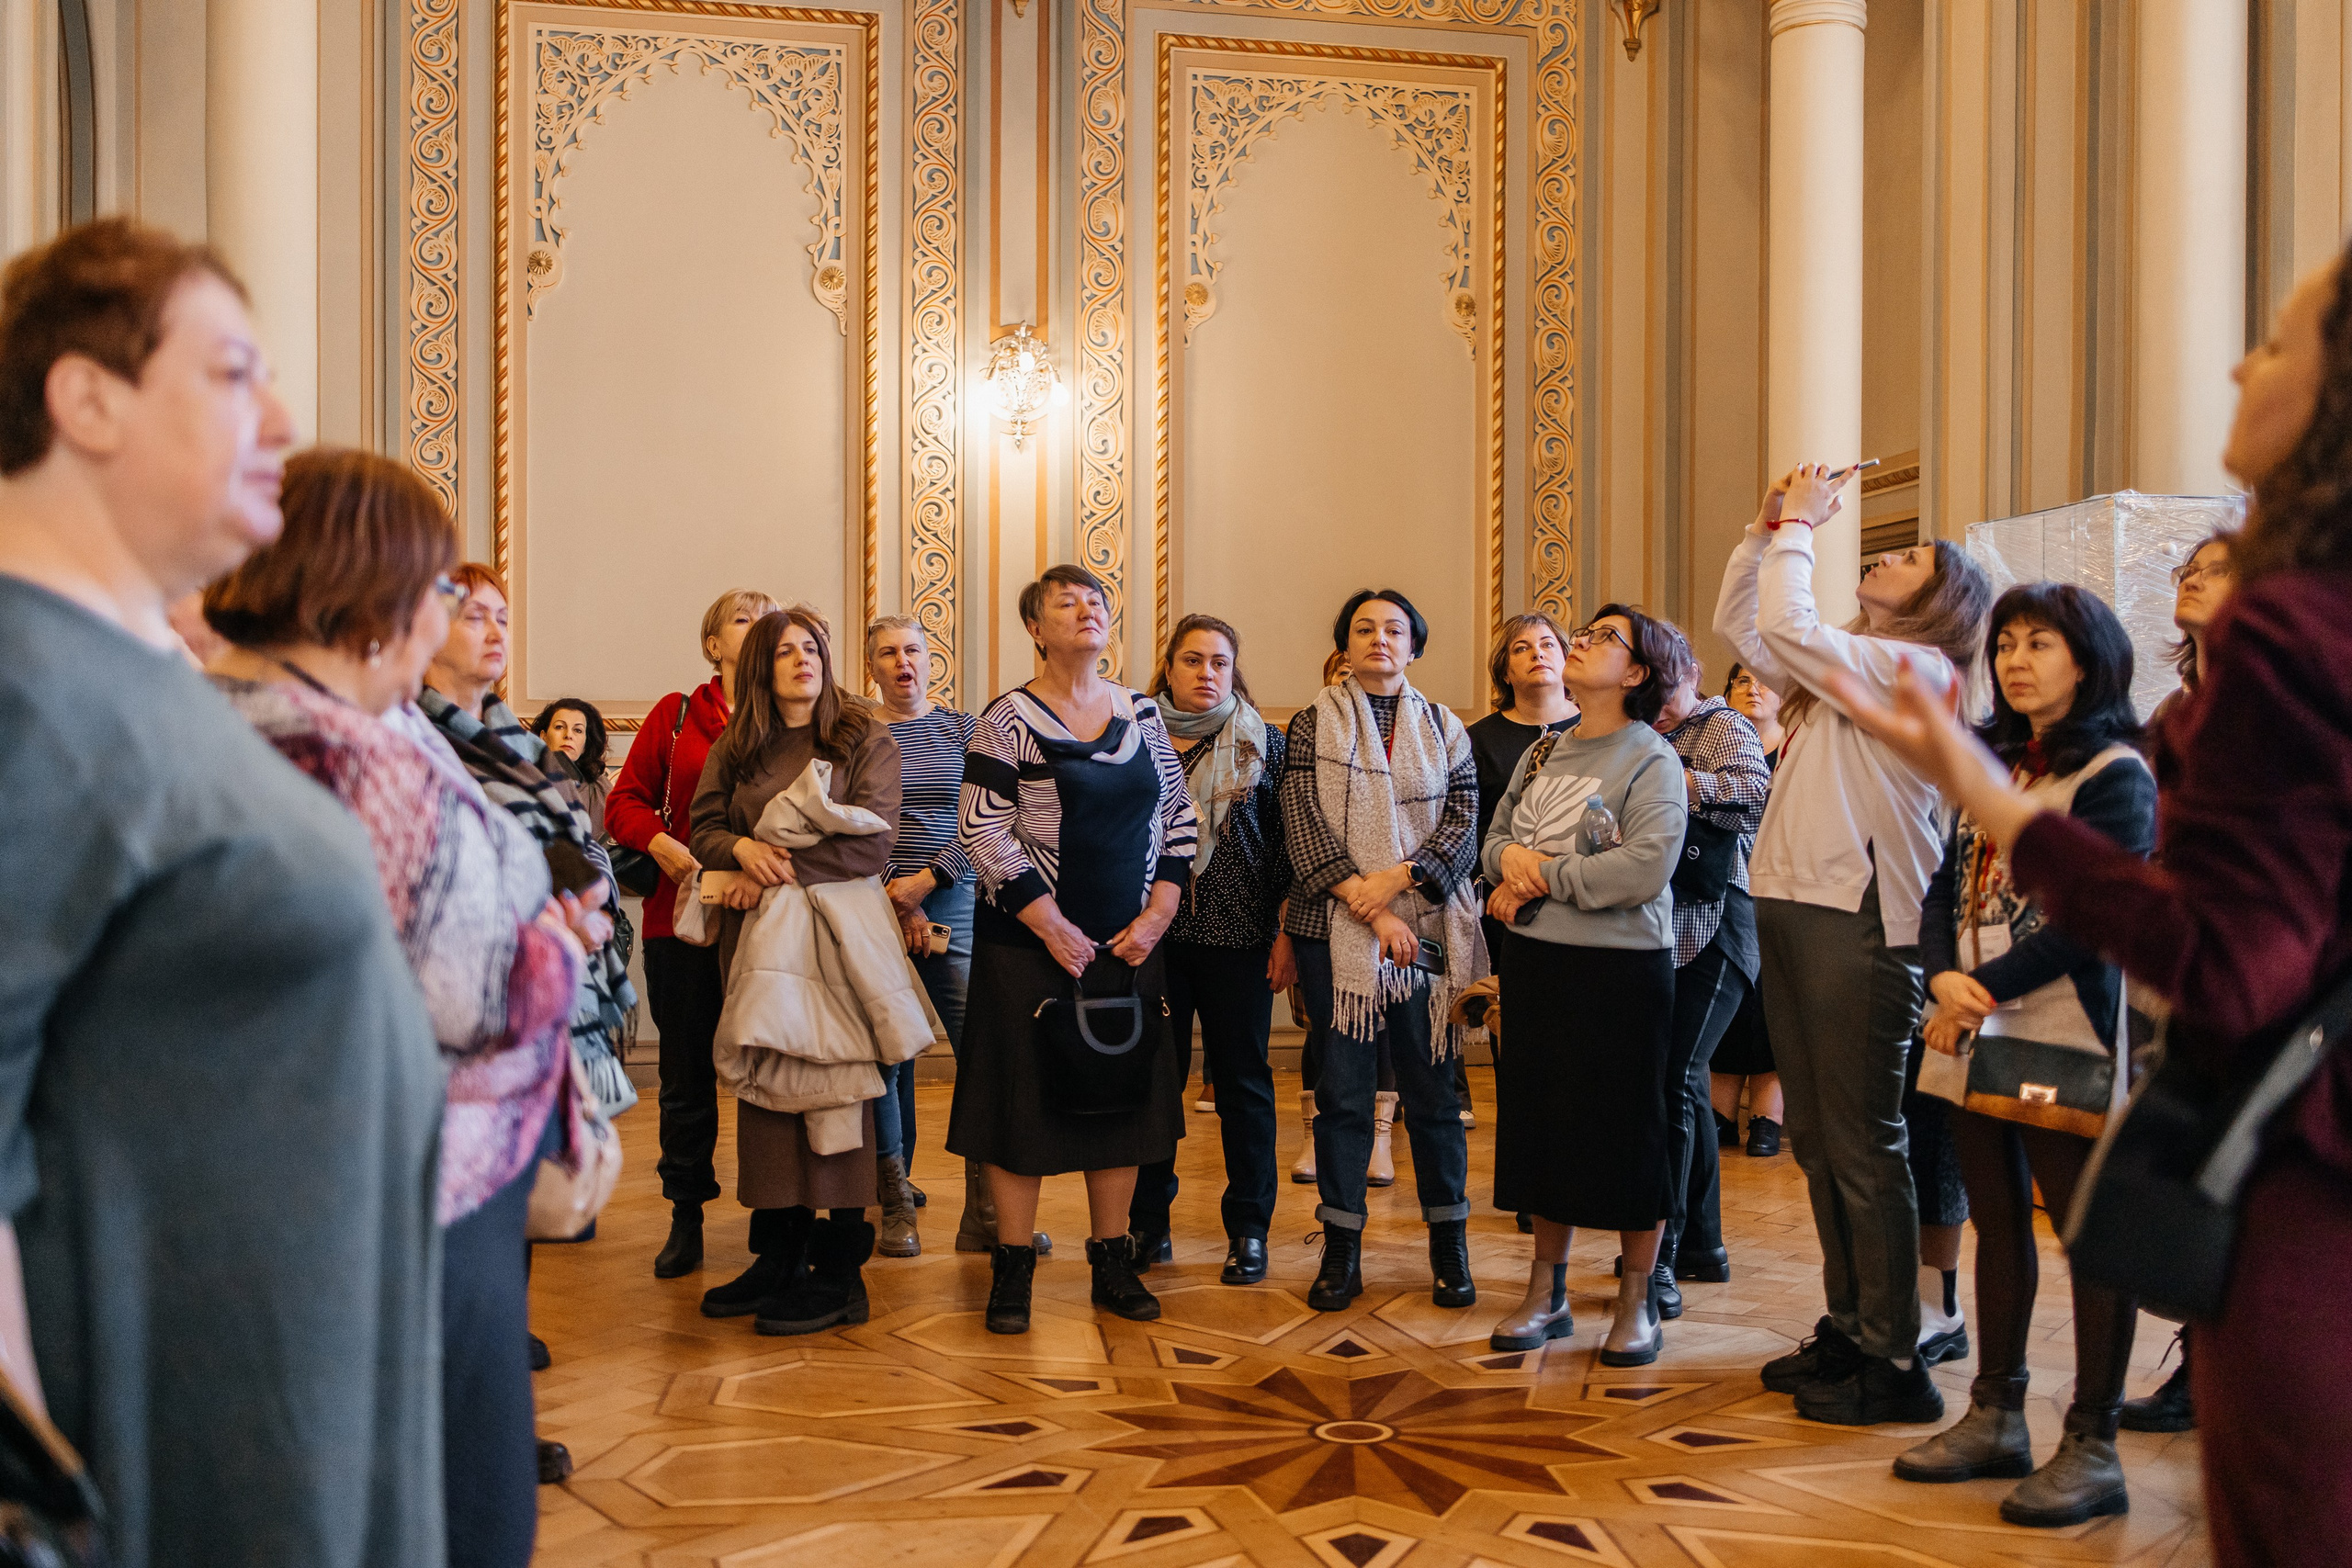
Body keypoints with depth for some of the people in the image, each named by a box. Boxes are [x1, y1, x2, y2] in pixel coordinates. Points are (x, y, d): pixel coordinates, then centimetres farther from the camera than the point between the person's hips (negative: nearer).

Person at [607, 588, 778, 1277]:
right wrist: (661, 843, -12)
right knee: (686, 1076, 9)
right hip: (681, 916, 1)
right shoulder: (675, 715, 9)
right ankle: (686, 1218, 22)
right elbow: (625, 801, 7)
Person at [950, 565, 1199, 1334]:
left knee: (1125, 1093, 8)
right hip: (1030, 942, -4)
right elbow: (983, 831, -12)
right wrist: (1053, 928, -15)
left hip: (1130, 941, 5)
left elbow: (1179, 816, 10)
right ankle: (1012, 1268, 12)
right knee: (1023, 1095, 0)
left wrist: (1157, 913, -2)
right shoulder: (1008, 719, -6)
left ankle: (1113, 1260, 21)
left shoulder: (1142, 713, 8)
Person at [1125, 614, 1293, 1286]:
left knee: (1243, 1080, 6)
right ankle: (1147, 1224, 20)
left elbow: (1286, 847, 2)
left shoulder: (1264, 744, 4)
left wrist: (1285, 934, -4)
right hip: (1152, 936, 1)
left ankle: (1248, 1229, 17)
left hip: (1238, 938, -1)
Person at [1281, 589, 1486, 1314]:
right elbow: (1303, 823, -4)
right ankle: (1341, 1251, 10)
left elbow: (1463, 821, 2)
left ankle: (1449, 1245, 15)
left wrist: (1394, 880, -13)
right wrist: (1367, 907, -12)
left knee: (1430, 1085, 3)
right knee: (1343, 1087, 1)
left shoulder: (1444, 730, 13)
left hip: (1426, 927, 1)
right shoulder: (1315, 723, 7)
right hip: (1334, 928, -1)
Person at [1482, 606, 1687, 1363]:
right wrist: (1509, 857, -8)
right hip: (1534, 960, 6)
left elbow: (1646, 868, -19)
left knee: (1626, 1130, 2)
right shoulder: (1542, 753, 13)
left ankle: (1638, 1302, 18)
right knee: (1541, 1123, 12)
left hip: (1621, 963, -6)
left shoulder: (1651, 758, -8)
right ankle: (1546, 1293, 24)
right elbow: (1496, 837, 15)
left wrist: (1541, 877, -14)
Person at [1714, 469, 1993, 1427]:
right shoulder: (1834, 667, 20)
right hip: (1788, 908, 9)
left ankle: (1894, 1365, 4)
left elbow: (1789, 626, -18)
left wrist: (1800, 525, -3)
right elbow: (1737, 625, 25)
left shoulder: (1915, 666, -7)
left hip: (1857, 917, -9)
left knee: (1863, 1147, -5)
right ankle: (1847, 1329, 24)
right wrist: (1767, 528, 16)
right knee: (1817, 1138, 14)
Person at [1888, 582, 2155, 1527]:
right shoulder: (1994, 764, 15)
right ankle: (1996, 1419, 24)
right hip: (1975, 1033, 7)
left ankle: (2093, 1449, 8)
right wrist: (1944, 980, -7)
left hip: (2064, 1037, -7)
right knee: (1998, 1221, 14)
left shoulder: (2115, 773, -7)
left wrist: (1987, 988, -16)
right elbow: (1947, 888, 10)